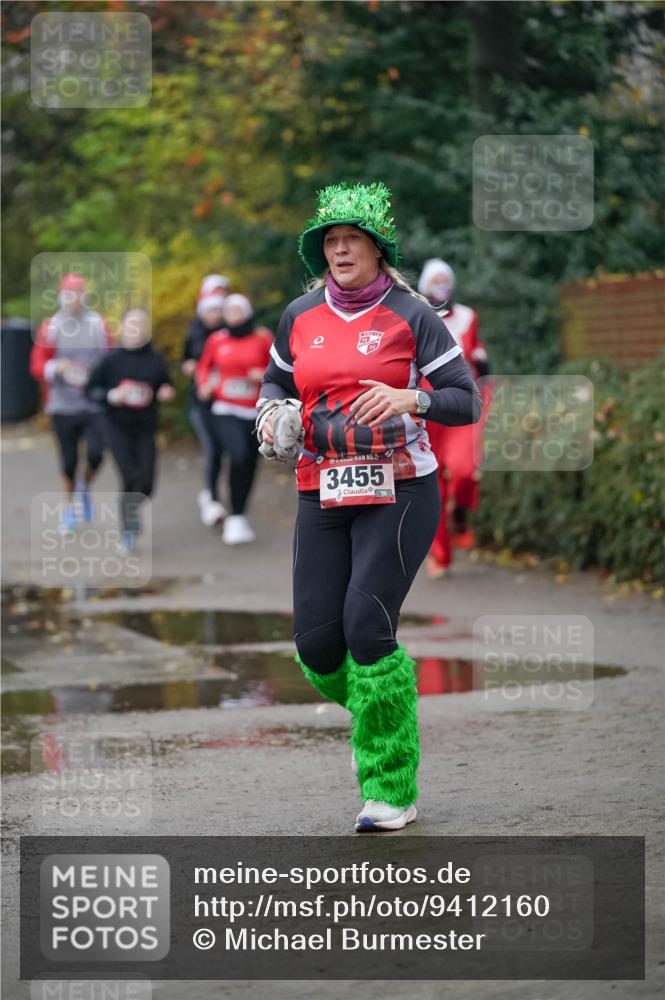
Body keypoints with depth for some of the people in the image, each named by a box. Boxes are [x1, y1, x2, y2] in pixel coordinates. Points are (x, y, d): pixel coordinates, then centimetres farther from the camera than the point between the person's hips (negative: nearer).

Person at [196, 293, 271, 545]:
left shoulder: (263, 339, 2)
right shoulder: (216, 340, 5)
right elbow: (204, 366, 21)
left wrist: (263, 375, -9)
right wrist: (204, 385, 3)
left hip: (255, 412, 2)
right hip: (225, 411, -2)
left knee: (249, 467, 7)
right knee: (239, 456, -23)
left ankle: (239, 517, 27)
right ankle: (236, 519, -16)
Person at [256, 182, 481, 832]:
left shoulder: (410, 315, -3)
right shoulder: (299, 317, 9)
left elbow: (467, 402, -3)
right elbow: (276, 383, 24)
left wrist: (411, 399, -22)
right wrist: (273, 411, 1)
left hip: (398, 492, -4)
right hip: (323, 495, 4)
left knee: (367, 625, -16)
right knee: (316, 641, -4)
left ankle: (391, 789, -6)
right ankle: (370, 709, 32)